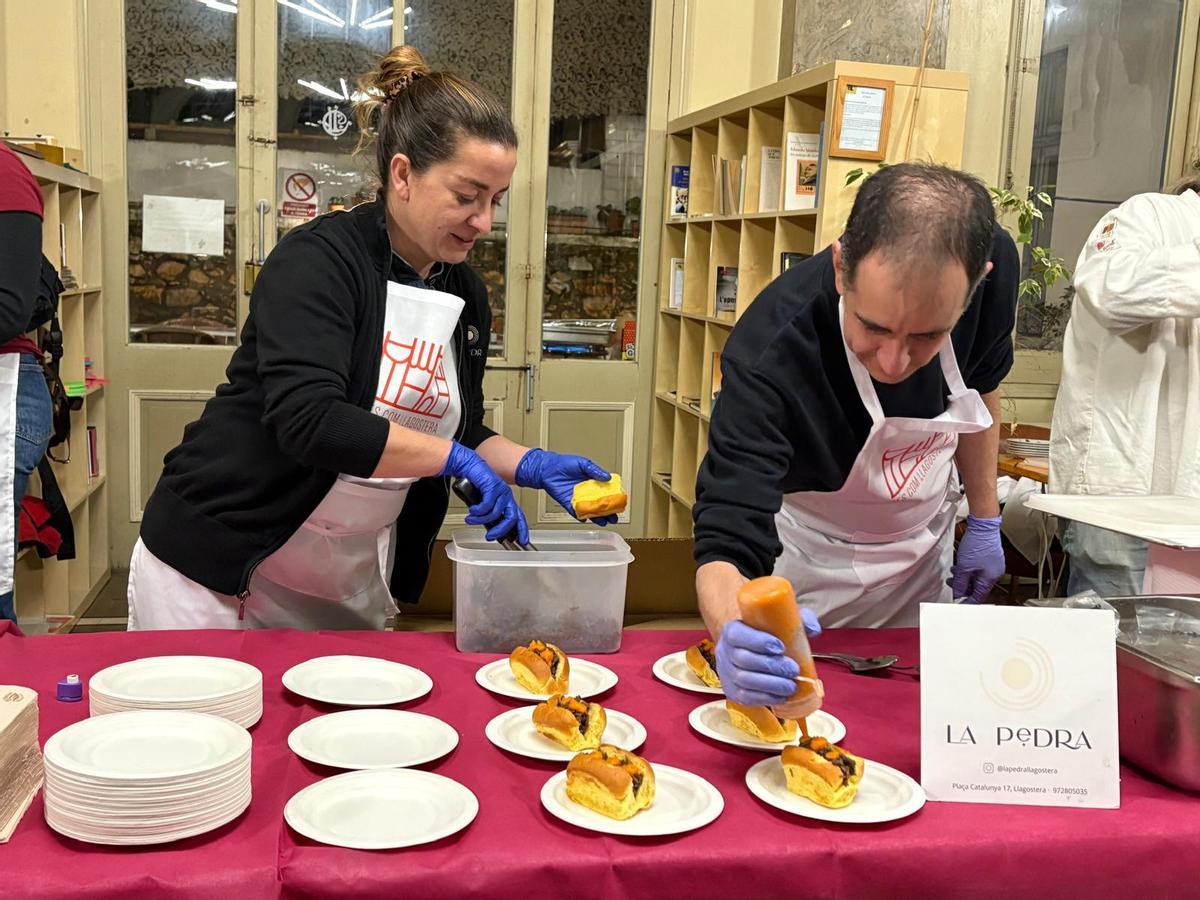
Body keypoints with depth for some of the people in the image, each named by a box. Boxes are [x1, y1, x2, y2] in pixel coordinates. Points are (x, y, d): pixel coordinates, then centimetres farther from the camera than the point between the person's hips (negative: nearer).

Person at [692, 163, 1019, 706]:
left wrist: (985, 520, 1)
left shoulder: (993, 266, -25)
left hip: (923, 555, 4)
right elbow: (727, 543, -42)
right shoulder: (769, 351, -39)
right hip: (807, 557, -4)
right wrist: (734, 633, -64)